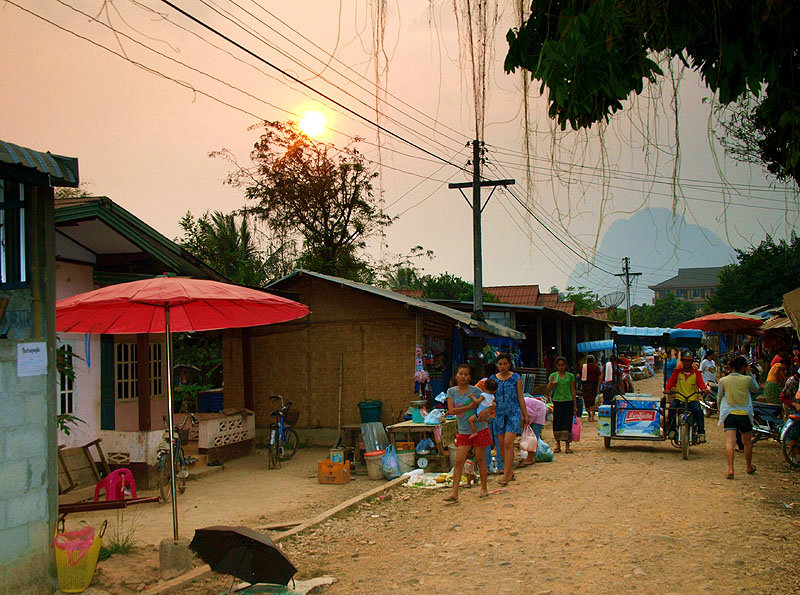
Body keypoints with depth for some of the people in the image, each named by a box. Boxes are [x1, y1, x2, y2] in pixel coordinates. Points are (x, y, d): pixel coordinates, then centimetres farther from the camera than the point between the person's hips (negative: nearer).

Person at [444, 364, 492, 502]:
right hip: (463, 432, 2)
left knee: (480, 460, 6)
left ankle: (484, 488, 21)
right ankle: (454, 493, -6)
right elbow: (451, 410, -10)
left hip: (479, 430, -2)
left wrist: (486, 411, -25)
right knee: (459, 461, -5)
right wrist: (469, 407, -19)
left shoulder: (475, 391, -4)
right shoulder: (451, 391, 2)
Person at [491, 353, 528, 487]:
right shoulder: (493, 379, 6)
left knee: (508, 443, -13)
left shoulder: (516, 378, 1)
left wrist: (525, 415, 5)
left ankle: (505, 475, -13)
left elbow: (520, 398, 5)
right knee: (502, 445, 5)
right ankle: (510, 471, 20)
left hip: (514, 413, -3)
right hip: (499, 414, 3)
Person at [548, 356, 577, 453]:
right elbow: (548, 390, 1)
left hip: (568, 402, 0)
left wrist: (575, 405, 6)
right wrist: (551, 382, -19)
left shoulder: (570, 376, 6)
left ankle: (567, 446, 2)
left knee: (567, 423, -3)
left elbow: (572, 391, 8)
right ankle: (558, 445, 15)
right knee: (557, 423, 3)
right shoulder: (553, 375, 5)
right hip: (557, 402, 0)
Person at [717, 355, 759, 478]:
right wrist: (749, 374, 14)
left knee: (730, 441, -10)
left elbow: (719, 398, 10)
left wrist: (720, 409, 28)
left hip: (729, 413, 0)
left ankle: (730, 469, -23)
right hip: (745, 413, 0)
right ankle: (749, 467, 36)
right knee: (747, 442, 18)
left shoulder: (723, 380, 1)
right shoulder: (748, 379, -3)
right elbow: (756, 390, 17)